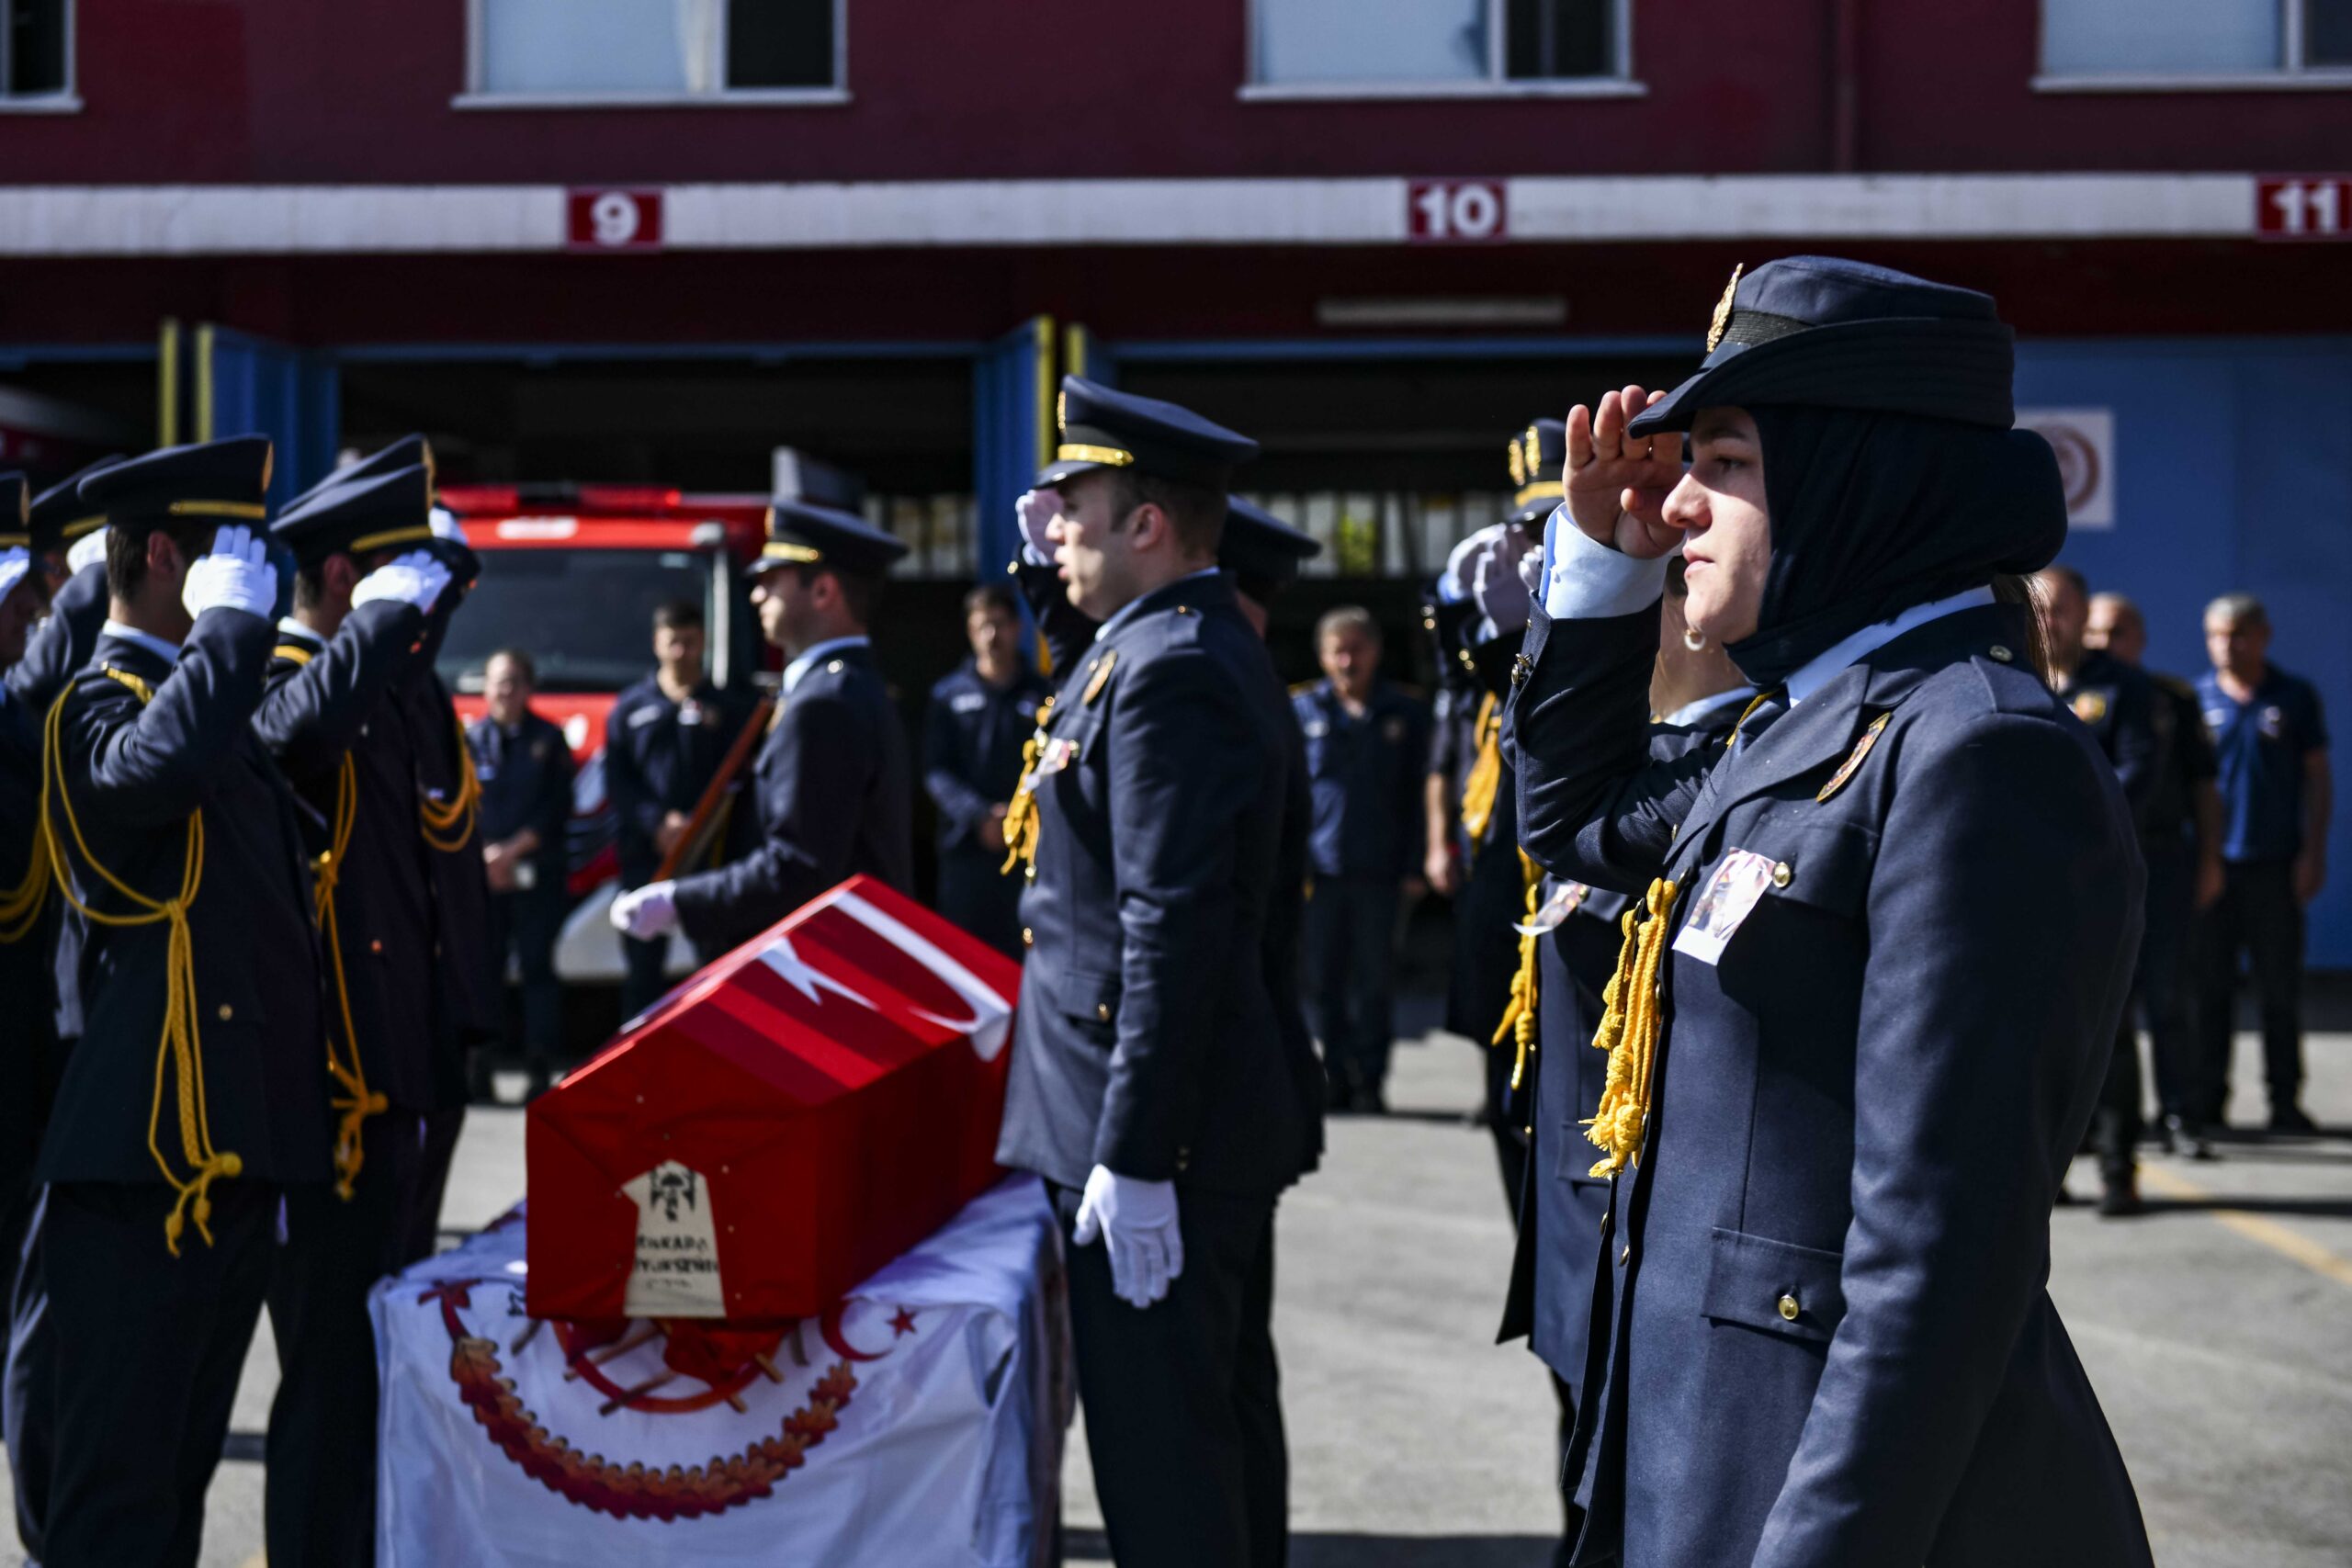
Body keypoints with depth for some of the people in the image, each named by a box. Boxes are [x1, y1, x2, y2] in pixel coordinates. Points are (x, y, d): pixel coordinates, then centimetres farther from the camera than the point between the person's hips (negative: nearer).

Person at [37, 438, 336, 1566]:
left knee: (181, 1467, 18)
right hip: (146, 1166, -9)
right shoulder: (98, 705, -11)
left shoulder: (205, 694, 17)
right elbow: (156, 764, -37)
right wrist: (230, 620, -25)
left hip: (234, 1157, 10)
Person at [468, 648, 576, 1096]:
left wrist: (513, 850, -8)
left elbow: (557, 808, 0)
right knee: (482, 966, -2)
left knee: (537, 966, -2)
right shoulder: (470, 740, 8)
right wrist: (486, 857, -8)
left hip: (537, 873, -1)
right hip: (479, 873, 1)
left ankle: (541, 1067, -1)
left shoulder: (549, 740, 6)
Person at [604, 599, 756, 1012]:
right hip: (645, 853, 1)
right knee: (644, 965, 2)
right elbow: (616, 780, 5)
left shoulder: (728, 710, 9)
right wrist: (659, 824, -10)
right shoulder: (631, 707, 12)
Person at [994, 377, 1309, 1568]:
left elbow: (1172, 933, -25)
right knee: (1222, 1417, 18)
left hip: (1155, 1125, -11)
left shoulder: (1167, 670, -19)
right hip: (1224, 1114, 11)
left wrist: (1131, 1157, -24)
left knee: (1160, 1465, -4)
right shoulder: (1200, 648, 14)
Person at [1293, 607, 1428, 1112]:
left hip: (1380, 872, 0)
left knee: (1375, 979, 1)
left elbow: (1420, 797, 7)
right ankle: (1337, 1078, 14)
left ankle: (1371, 1080, 9)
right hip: (1320, 867, 1)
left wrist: (1412, 866, 0)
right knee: (1326, 979, 5)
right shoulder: (1302, 710, 6)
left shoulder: (1404, 715, 7)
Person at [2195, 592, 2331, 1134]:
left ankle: (2285, 1099, 7)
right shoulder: (2195, 698, 6)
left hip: (2276, 865, -1)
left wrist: (2313, 852, -2)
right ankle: (2208, 1098, 10)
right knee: (2211, 986, 3)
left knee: (2281, 987, 1)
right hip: (2213, 862, 1)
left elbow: (2318, 777, 7)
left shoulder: (2295, 696, 5)